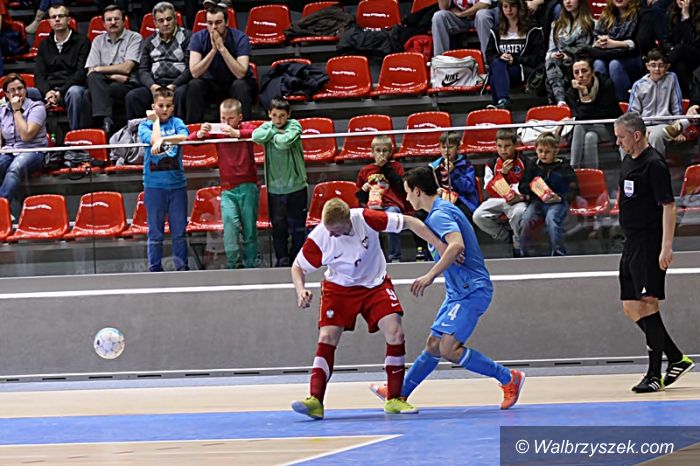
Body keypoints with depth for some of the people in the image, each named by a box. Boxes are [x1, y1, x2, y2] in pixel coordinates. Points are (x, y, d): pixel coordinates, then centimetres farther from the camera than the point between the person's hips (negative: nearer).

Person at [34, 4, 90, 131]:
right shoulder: (45, 44, 20)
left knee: (74, 92, -40)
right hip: (48, 89, 3)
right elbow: (39, 74, 12)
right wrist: (47, 92, -11)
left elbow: (81, 73, -4)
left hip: (72, 87, -3)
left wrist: (61, 92, -16)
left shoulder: (82, 41, 5)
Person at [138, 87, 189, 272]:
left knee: (179, 230, 4)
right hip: (154, 185, -1)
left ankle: (182, 266, 10)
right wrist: (156, 121, -3)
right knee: (155, 231, 2)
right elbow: (154, 140, -13)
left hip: (177, 182, 1)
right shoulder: (145, 125, 4)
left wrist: (162, 139, -22)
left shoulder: (176, 123, 8)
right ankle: (155, 269, 7)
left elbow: (184, 136, -12)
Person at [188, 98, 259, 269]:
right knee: (229, 220, -21)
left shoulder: (246, 128, 2)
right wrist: (200, 134, -16)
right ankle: (233, 262, -18)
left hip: (248, 186, -1)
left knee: (250, 229, 4)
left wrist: (237, 133, -28)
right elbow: (191, 139, 6)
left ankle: (250, 264, 14)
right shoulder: (217, 131, 7)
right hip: (228, 189, 1)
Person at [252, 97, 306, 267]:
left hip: (296, 185, -2)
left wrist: (272, 136, -7)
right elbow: (256, 136, -16)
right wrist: (275, 132, -16)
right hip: (274, 187, 2)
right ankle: (282, 258, 17)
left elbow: (285, 142, -22)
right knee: (278, 225, 8)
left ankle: (297, 257, 16)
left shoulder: (294, 125, -4)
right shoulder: (267, 126, 5)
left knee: (297, 225, 6)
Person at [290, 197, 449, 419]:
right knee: (326, 338, -15)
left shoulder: (366, 219, -26)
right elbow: (297, 266, -5)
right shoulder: (319, 237, -22)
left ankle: (394, 399, -2)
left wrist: (442, 248, -19)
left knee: (395, 333, -14)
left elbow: (408, 222, -16)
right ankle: (315, 401, -16)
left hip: (375, 284, 0)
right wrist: (301, 290, -26)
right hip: (338, 288, 0)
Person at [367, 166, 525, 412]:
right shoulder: (444, 210, 17)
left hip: (471, 291, -10)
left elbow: (457, 245, -32)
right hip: (459, 291, 10)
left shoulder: (439, 215, -15)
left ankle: (509, 379, -12)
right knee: (434, 344, 15)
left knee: (449, 348, -18)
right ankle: (400, 393, 22)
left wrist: (430, 276, -31)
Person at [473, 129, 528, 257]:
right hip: (497, 200, 3)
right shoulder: (492, 164, 9)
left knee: (518, 213, -39)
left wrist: (520, 194, -17)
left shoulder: (524, 162, 3)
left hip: (517, 199, -3)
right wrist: (502, 172, -10)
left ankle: (518, 249, -15)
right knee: (478, 216, -24)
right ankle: (507, 237, -3)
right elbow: (489, 188, 3)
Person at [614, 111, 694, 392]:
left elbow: (668, 205, -18)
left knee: (647, 304, -11)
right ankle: (677, 359, 19)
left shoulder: (654, 164, -13)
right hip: (631, 243, 10)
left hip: (650, 244, -10)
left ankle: (655, 375, -8)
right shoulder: (628, 161, 14)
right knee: (631, 308, 9)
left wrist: (666, 247, -24)